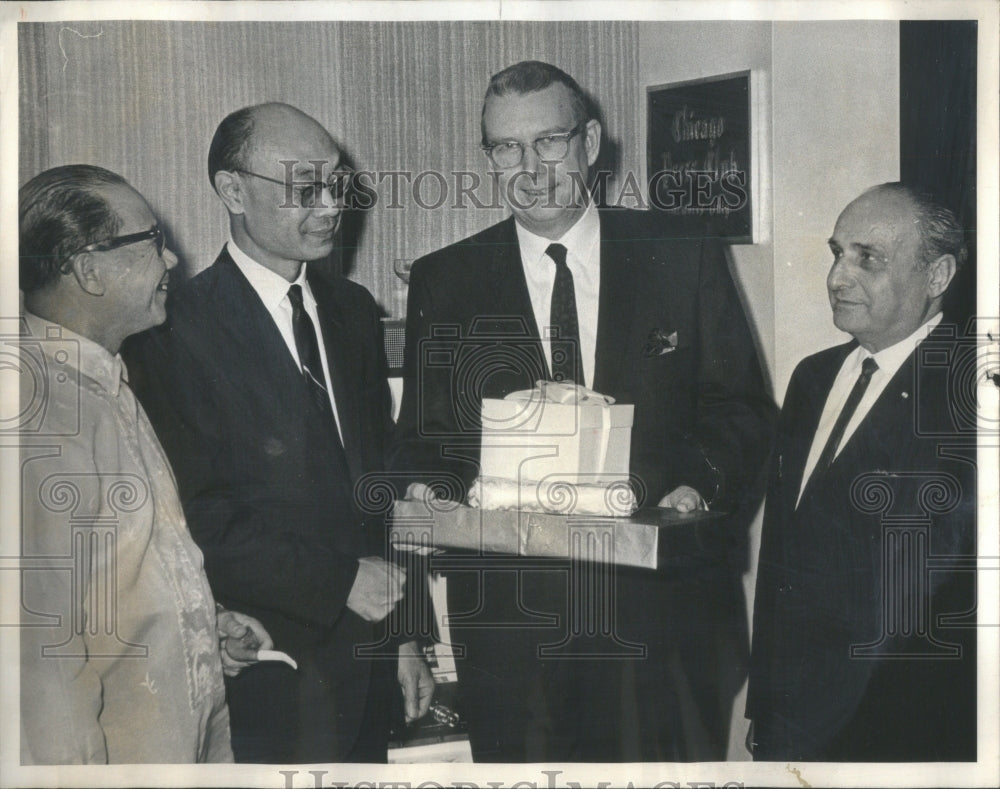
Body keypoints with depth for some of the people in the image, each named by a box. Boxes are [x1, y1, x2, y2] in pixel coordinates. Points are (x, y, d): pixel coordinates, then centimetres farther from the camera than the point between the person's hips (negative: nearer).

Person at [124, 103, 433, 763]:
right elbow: (197, 521, -17)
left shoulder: (354, 310, 8)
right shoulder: (177, 332, -15)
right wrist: (337, 581, -16)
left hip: (367, 660, 6)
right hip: (269, 680, -6)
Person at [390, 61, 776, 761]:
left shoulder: (687, 263, 4)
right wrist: (427, 489, -11)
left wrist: (700, 486, -13)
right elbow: (423, 433, 10)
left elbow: (742, 409, 5)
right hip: (508, 613, 1)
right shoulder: (443, 283, 7)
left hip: (661, 605, 0)